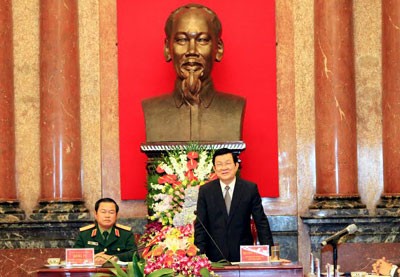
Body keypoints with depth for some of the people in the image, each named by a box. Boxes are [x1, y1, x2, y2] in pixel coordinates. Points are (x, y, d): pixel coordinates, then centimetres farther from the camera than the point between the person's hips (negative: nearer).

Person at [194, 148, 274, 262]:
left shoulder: (250, 188, 1)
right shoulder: (205, 191, 3)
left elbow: (261, 223, 2)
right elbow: (200, 226, 2)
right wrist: (200, 254, -8)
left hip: (243, 256, 0)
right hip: (215, 256, 0)